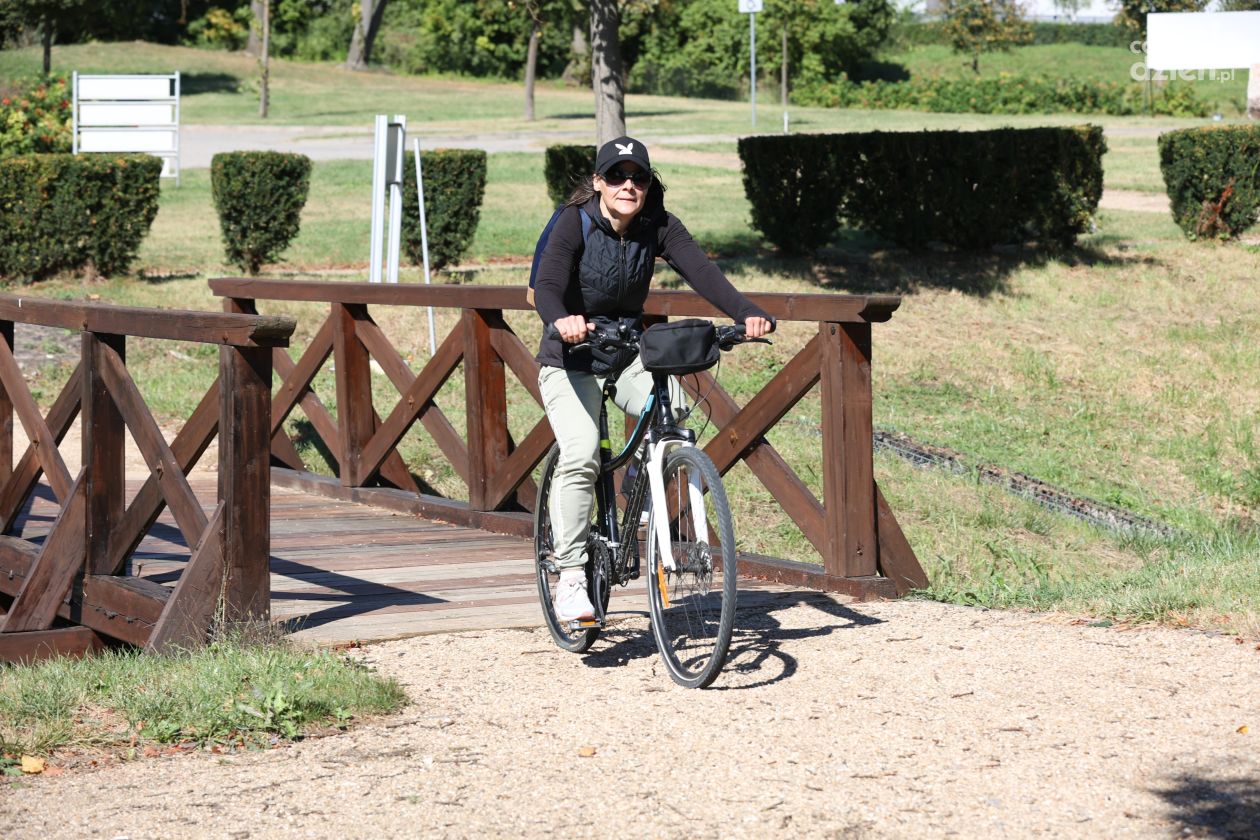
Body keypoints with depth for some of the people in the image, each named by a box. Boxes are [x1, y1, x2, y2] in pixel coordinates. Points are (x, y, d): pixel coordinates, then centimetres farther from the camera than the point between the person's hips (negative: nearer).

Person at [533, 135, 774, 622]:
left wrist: (746, 313, -38)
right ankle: (570, 577, -18)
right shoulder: (575, 224, -15)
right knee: (581, 455, -24)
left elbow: (702, 272, -20)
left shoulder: (659, 227, -6)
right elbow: (547, 286, -29)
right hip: (570, 361, -3)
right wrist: (561, 320, -52)